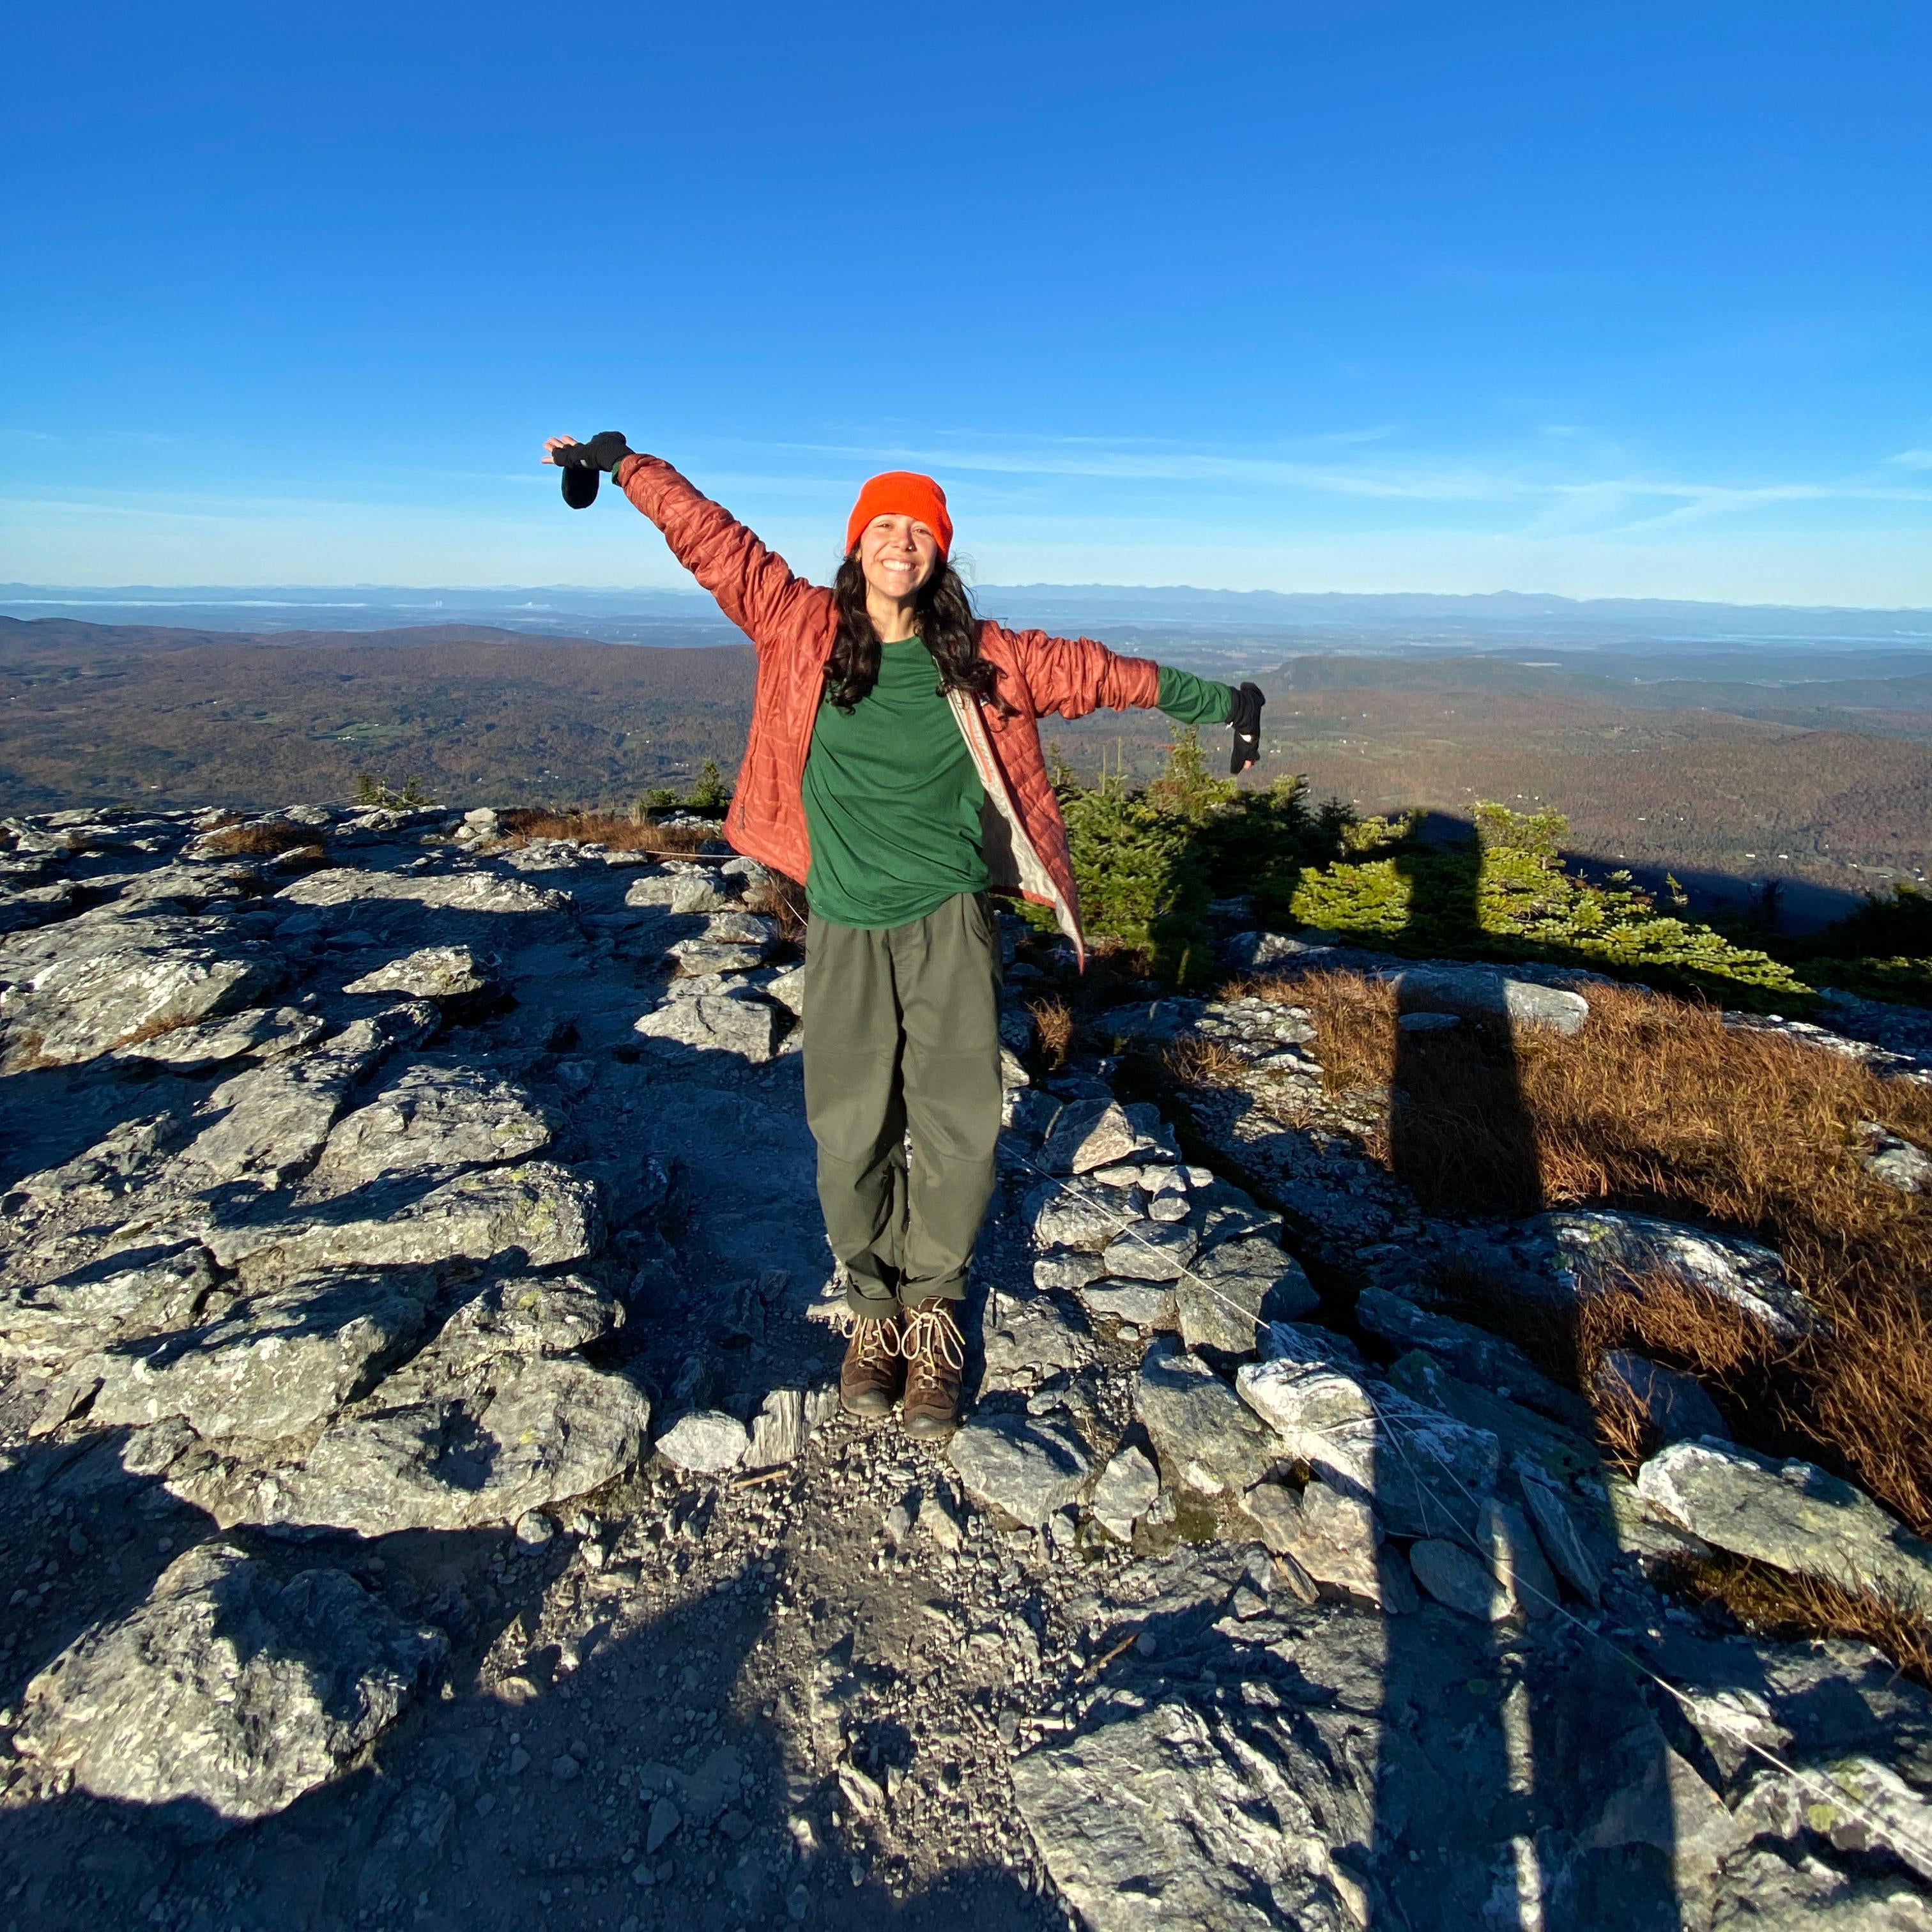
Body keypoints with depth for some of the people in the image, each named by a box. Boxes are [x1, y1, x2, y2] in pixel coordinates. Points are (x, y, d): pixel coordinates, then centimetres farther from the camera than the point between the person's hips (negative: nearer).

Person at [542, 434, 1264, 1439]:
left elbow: (1092, 670, 14)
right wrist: (624, 464, 11)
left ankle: (934, 1310, 24)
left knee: (956, 1131, 0)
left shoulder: (982, 656, 5)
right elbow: (709, 538, 9)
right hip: (846, 931, 0)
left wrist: (1211, 698, 21)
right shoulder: (806, 628, 3)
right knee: (852, 1136, 5)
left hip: (949, 923, 0)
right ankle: (874, 1306, 28)